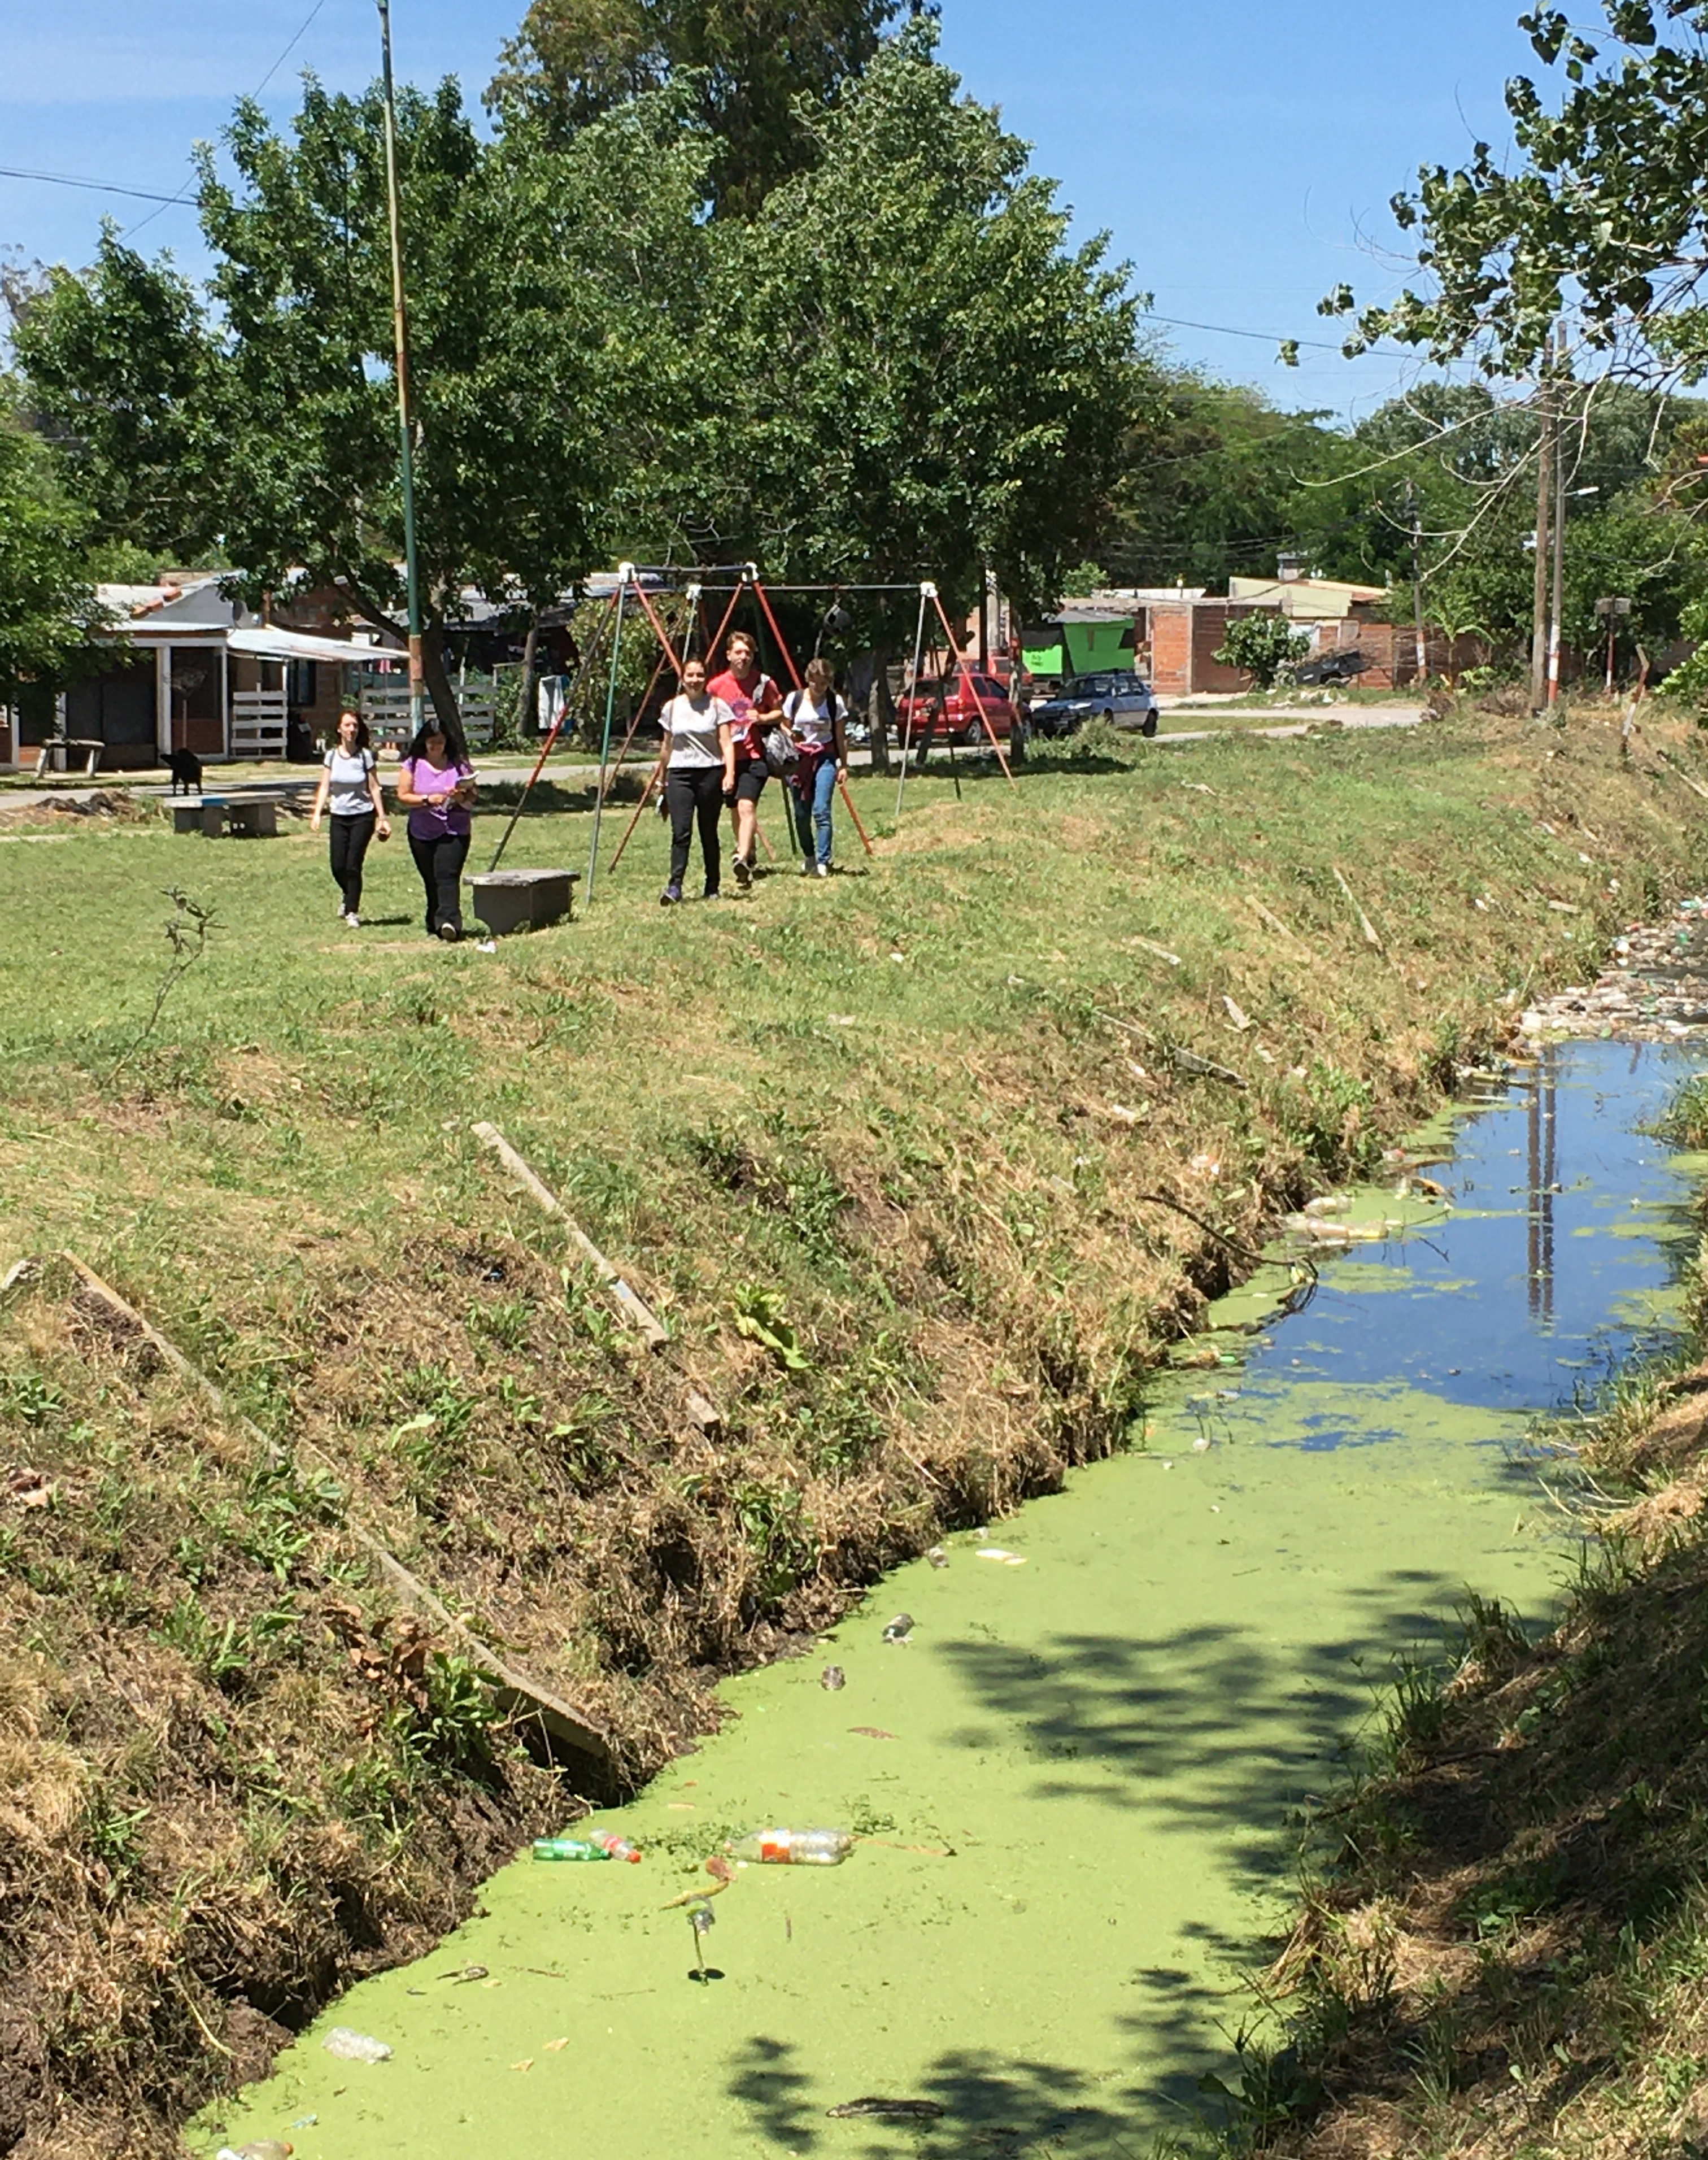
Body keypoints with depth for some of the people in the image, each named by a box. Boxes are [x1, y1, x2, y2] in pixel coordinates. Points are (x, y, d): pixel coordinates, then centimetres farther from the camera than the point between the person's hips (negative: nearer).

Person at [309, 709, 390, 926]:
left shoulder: (365, 756, -5)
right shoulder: (331, 756, 2)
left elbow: (374, 788, -2)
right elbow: (325, 787, 3)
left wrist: (382, 818, -4)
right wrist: (317, 813, -8)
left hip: (362, 817, -3)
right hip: (339, 817, 3)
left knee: (353, 866, -7)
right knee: (338, 867, 1)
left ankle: (353, 912, 5)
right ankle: (348, 894, 33)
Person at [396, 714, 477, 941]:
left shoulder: (459, 764, 5)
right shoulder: (412, 764, 4)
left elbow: (472, 797, 6)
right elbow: (403, 797, -1)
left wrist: (462, 798, -16)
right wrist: (428, 799, -15)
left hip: (454, 832, -2)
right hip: (422, 834, 2)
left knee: (447, 876, -17)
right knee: (431, 881, 6)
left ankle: (448, 921, -30)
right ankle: (435, 926, 14)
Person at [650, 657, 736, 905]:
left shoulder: (717, 706, 1)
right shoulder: (672, 708, 9)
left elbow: (726, 744, -3)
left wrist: (729, 774, -16)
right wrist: (661, 779, 21)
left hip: (710, 773, -1)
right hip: (679, 774, 1)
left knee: (709, 834, 4)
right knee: (681, 833, -12)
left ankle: (712, 889, 15)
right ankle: (675, 886, -18)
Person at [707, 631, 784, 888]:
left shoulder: (764, 683, -1)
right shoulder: (716, 686, 1)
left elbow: (780, 712, 11)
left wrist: (762, 718, -10)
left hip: (754, 756, -3)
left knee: (747, 804, -20)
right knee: (736, 809, 12)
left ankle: (743, 859, -32)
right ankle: (747, 851, 32)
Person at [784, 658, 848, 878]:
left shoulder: (835, 703, -1)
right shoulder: (795, 699, 1)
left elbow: (840, 737, 5)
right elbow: (784, 726, 11)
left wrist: (844, 765, 4)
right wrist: (791, 737, -10)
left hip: (825, 758, -2)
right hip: (798, 759, 2)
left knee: (821, 810, -15)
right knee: (802, 813, 6)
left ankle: (823, 862, -15)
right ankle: (809, 857, 26)